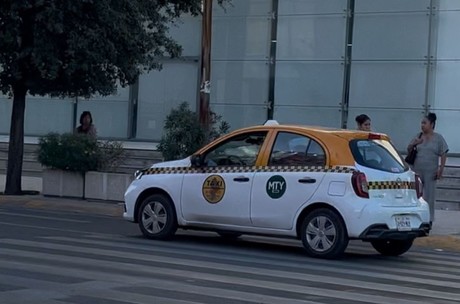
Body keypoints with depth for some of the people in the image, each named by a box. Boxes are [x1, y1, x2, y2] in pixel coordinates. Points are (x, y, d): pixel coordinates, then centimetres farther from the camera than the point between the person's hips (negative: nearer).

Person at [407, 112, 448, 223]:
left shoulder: (438, 138, 0)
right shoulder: (418, 136, 9)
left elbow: (443, 155, -2)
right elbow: (408, 150, 14)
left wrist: (441, 169, -10)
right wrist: (413, 144, -7)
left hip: (430, 172, -3)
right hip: (417, 171, 3)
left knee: (429, 195, 0)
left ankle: (429, 219, 7)